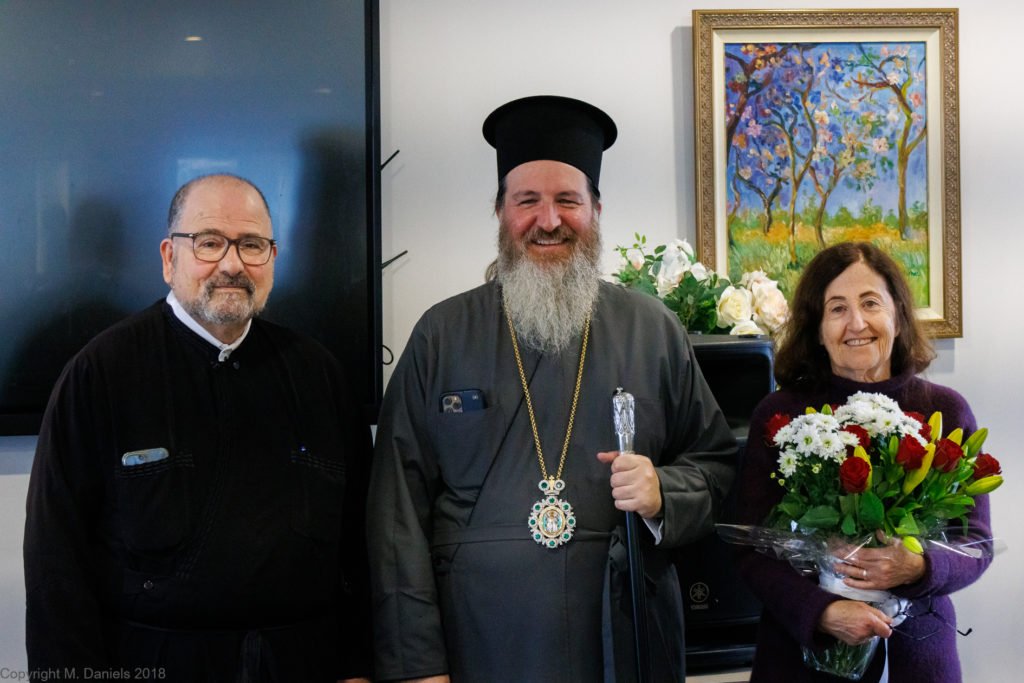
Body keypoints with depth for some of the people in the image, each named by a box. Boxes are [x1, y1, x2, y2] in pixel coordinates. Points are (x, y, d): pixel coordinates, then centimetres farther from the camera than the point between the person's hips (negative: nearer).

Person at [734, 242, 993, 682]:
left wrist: (918, 569, -21)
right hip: (803, 643, -1)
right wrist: (823, 612, -23)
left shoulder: (946, 411, -2)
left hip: (915, 643, 2)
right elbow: (752, 550, -7)